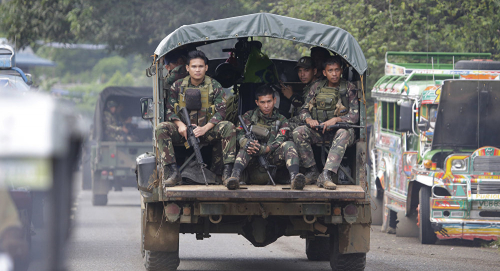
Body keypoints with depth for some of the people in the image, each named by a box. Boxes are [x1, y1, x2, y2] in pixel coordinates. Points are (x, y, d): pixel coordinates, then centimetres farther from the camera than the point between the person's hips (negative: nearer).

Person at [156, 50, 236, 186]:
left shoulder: (215, 87, 2)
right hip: (183, 130, 1)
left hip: (207, 130, -1)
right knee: (161, 128, -27)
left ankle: (227, 172, -30)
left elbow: (221, 111, -6)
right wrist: (180, 124, -19)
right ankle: (173, 172, -32)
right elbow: (169, 110, 2)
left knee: (228, 127, -29)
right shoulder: (177, 86, 6)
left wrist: (205, 128, -22)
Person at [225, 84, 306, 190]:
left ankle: (294, 177, -52)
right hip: (254, 158, 0)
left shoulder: (281, 120, 10)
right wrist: (247, 144, -27)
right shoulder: (249, 117, 12)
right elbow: (240, 134, -2)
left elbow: (280, 141, -7)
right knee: (246, 148, -31)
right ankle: (235, 176, -57)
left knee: (289, 144, -26)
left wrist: (264, 149, -28)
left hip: (272, 156, 0)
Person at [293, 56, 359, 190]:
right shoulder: (317, 89, 13)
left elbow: (354, 116, -4)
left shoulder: (349, 89, 4)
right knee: (298, 132, -25)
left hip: (339, 128, -3)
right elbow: (304, 110, 14)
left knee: (343, 133, -40)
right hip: (319, 132, 3)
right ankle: (312, 170, -17)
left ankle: (326, 175, -50)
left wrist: (335, 119, -20)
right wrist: (309, 120, -10)